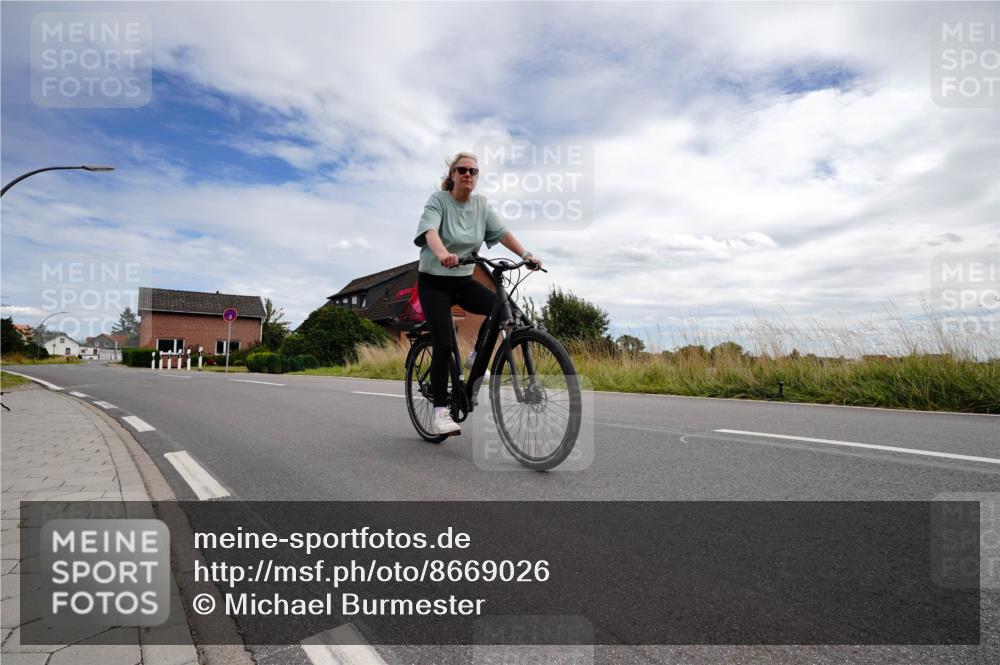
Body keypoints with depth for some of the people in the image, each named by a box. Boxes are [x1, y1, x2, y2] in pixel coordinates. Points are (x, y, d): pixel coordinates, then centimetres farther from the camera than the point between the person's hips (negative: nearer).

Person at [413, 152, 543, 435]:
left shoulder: (481, 204, 4)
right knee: (444, 344, -14)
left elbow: (502, 232, -5)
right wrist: (443, 254, -50)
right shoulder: (438, 200, -10)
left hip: (464, 280, 5)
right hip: (434, 282, -4)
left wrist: (527, 255, -21)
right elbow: (430, 231, -29)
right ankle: (441, 411, -3)